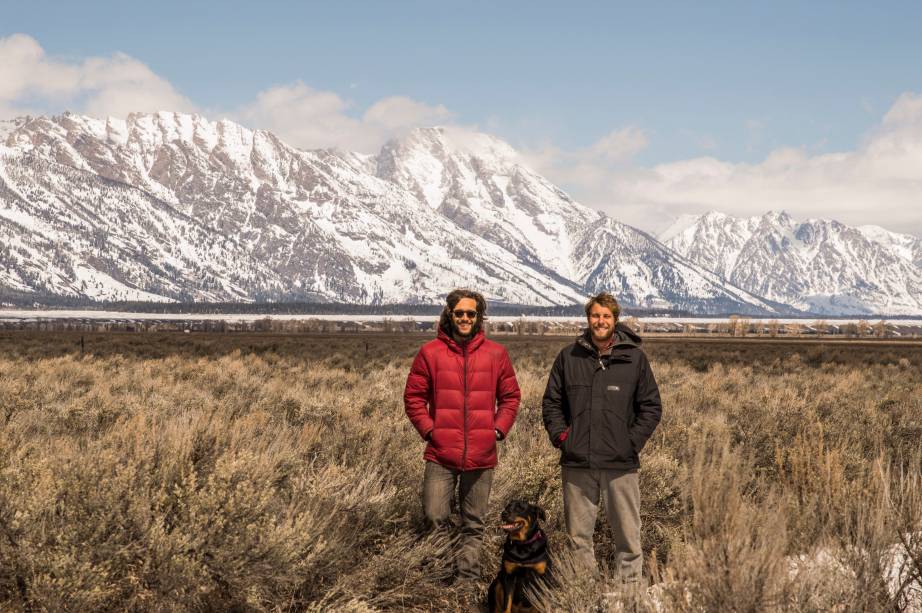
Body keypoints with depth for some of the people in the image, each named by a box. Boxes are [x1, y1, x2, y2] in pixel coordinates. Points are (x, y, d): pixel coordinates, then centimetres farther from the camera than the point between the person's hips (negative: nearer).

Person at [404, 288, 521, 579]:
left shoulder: (496, 353, 6)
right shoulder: (431, 352, 1)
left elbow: (510, 397, 13)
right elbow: (413, 397, 6)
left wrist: (499, 429, 2)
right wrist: (428, 430, -4)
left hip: (481, 456, 2)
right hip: (441, 455, -2)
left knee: (474, 525, 9)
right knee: (434, 518, -8)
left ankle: (469, 578, 18)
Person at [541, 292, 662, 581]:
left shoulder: (634, 358, 3)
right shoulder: (568, 357, 6)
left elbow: (651, 406, 6)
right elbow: (551, 402, 14)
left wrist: (633, 442, -3)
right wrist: (560, 435, 1)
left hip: (621, 464, -1)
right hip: (576, 463, 2)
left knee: (628, 534, 1)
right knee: (578, 536, 8)